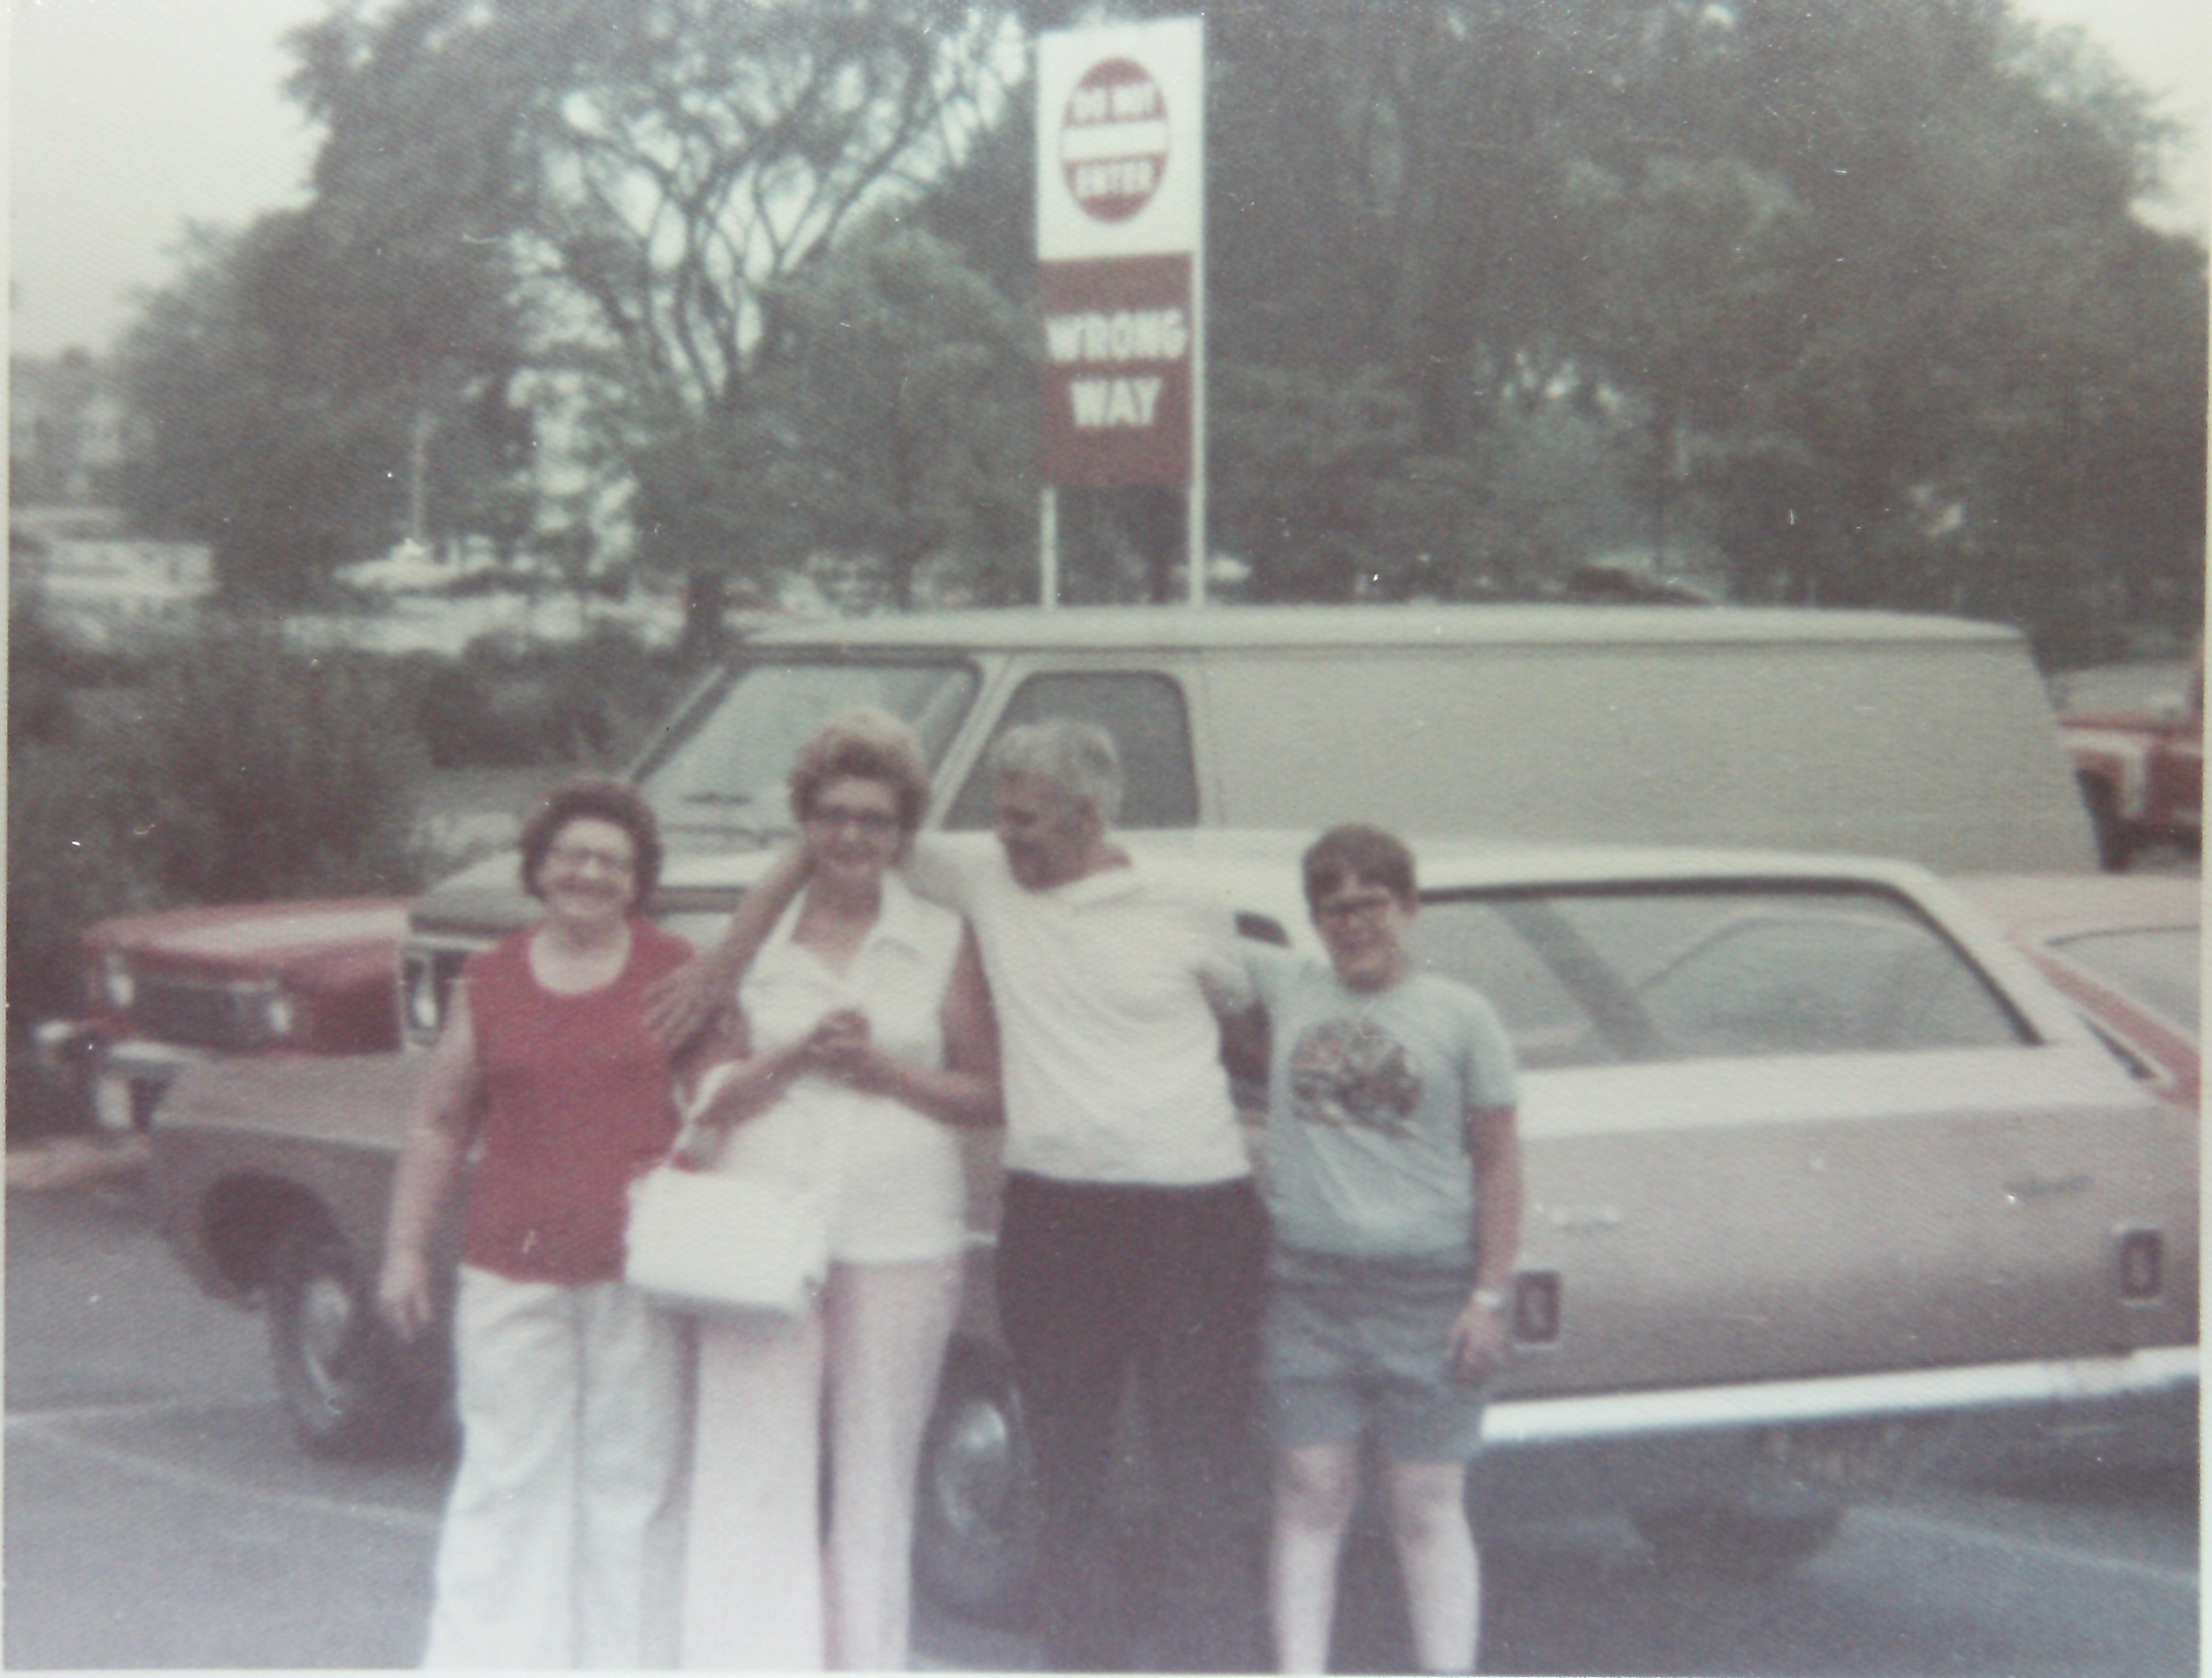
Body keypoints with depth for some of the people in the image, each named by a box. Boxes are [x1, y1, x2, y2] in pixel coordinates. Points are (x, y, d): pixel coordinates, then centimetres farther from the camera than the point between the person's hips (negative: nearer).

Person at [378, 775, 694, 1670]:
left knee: (632, 1482, 5)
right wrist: (405, 1250, 8)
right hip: (512, 1272, 1)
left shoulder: (676, 974, 5)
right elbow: (437, 1126, 12)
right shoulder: (488, 983, 7)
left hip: (640, 1273, -1)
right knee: (507, 1482, 1)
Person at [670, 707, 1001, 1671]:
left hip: (900, 1240, 0)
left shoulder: (943, 942, 7)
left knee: (877, 1480, 7)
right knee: (751, 1469, -5)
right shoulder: (757, 935, 8)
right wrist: (792, 1059, -11)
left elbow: (988, 1094, 4)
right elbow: (705, 1097, 6)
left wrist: (879, 1068, -9)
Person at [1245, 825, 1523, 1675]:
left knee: (1427, 1509, 2)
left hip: (1427, 1290, -2)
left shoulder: (1460, 1015, 2)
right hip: (1306, 1287, 2)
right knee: (1309, 1500, 3)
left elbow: (1498, 1162, 2)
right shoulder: (1286, 987, 8)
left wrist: (1490, 1295, -4)